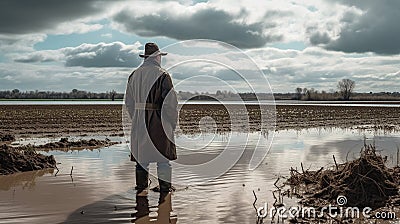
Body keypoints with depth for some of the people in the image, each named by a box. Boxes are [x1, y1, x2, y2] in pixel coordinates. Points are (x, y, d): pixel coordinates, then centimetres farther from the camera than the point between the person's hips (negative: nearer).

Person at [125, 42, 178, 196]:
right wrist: (172, 123, -2)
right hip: (159, 122, -5)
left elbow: (129, 102, 11)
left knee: (141, 156, 12)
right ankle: (165, 189, 9)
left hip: (139, 123, 5)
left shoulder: (134, 75, 7)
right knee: (163, 158, 4)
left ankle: (141, 188, 17)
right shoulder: (162, 75, -11)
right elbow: (170, 102, -13)